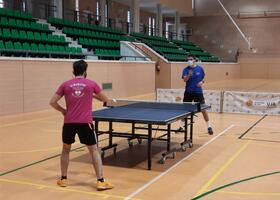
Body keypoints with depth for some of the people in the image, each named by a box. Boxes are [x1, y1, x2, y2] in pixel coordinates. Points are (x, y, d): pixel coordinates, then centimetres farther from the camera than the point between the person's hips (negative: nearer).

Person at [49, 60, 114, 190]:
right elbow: (105, 99, 16)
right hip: (85, 122, -2)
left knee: (66, 149, 21)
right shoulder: (91, 84, 4)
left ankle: (63, 179, 27)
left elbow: (52, 102, 5)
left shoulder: (65, 85, 7)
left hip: (69, 122, 2)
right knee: (94, 150, 6)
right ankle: (100, 181, 2)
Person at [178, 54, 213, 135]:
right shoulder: (186, 69, -3)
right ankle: (182, 125, 20)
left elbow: (203, 78, 12)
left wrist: (202, 82, -9)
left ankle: (209, 126, 9)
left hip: (198, 92, 0)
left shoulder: (200, 68, 0)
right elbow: (185, 80, -16)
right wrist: (189, 75, -34)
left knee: (203, 109, -1)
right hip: (188, 92, 1)